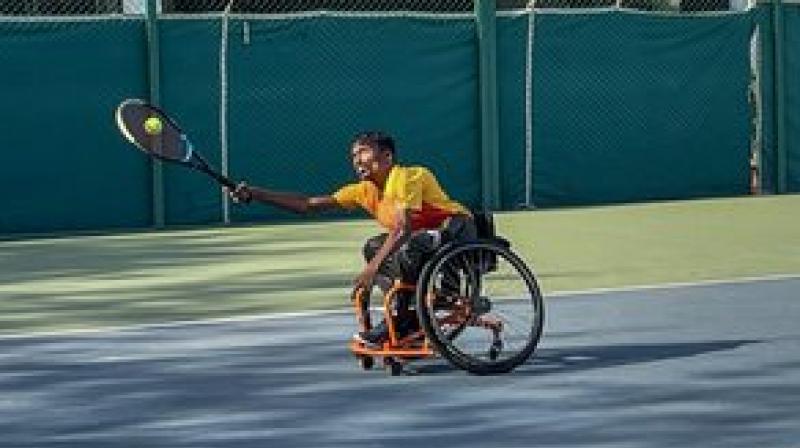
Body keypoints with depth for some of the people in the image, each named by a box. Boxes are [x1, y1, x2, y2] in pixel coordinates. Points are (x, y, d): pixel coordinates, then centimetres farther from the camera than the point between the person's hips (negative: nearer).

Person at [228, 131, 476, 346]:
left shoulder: (406, 177, -19)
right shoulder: (366, 190, 4)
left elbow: (402, 228, -30)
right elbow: (310, 204, 1)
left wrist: (373, 268, -34)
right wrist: (254, 194, -3)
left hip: (456, 227, -9)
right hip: (430, 234, 9)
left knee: (406, 249, -32)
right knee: (373, 247, 2)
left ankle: (401, 320, -15)